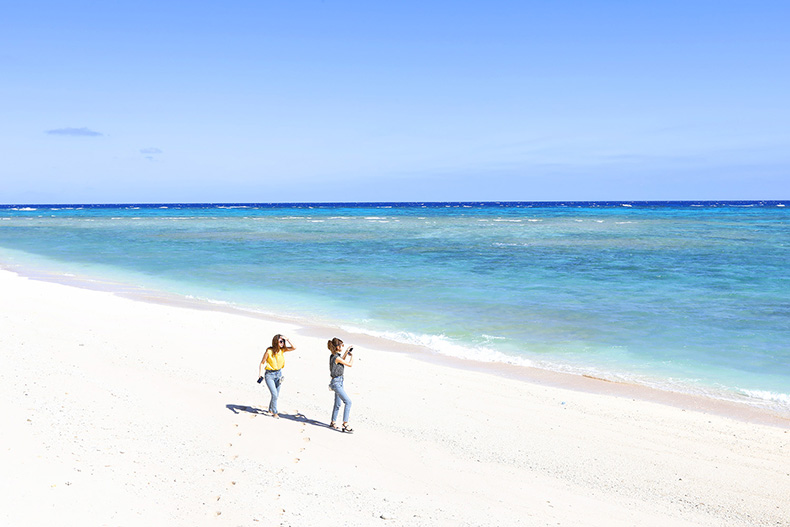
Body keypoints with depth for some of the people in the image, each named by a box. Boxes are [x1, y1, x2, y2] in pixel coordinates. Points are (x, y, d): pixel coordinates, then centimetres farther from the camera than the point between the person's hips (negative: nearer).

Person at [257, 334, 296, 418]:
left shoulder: (282, 350, -4)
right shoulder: (269, 351, -17)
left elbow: (294, 348, -14)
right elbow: (262, 363, -9)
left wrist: (287, 340, -23)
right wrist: (259, 375, -16)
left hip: (279, 374, 5)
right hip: (269, 375, -5)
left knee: (276, 395, 14)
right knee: (274, 394, -13)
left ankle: (270, 409, 37)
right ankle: (274, 413, 3)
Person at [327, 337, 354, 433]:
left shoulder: (333, 356, 7)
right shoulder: (337, 357, -21)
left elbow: (342, 361, 29)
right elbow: (350, 364, -12)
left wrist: (346, 352, 24)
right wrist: (352, 356, 4)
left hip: (338, 382, 10)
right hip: (336, 383, -10)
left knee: (337, 404, 18)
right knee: (348, 402, -13)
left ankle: (333, 423, 30)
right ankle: (345, 424, -13)